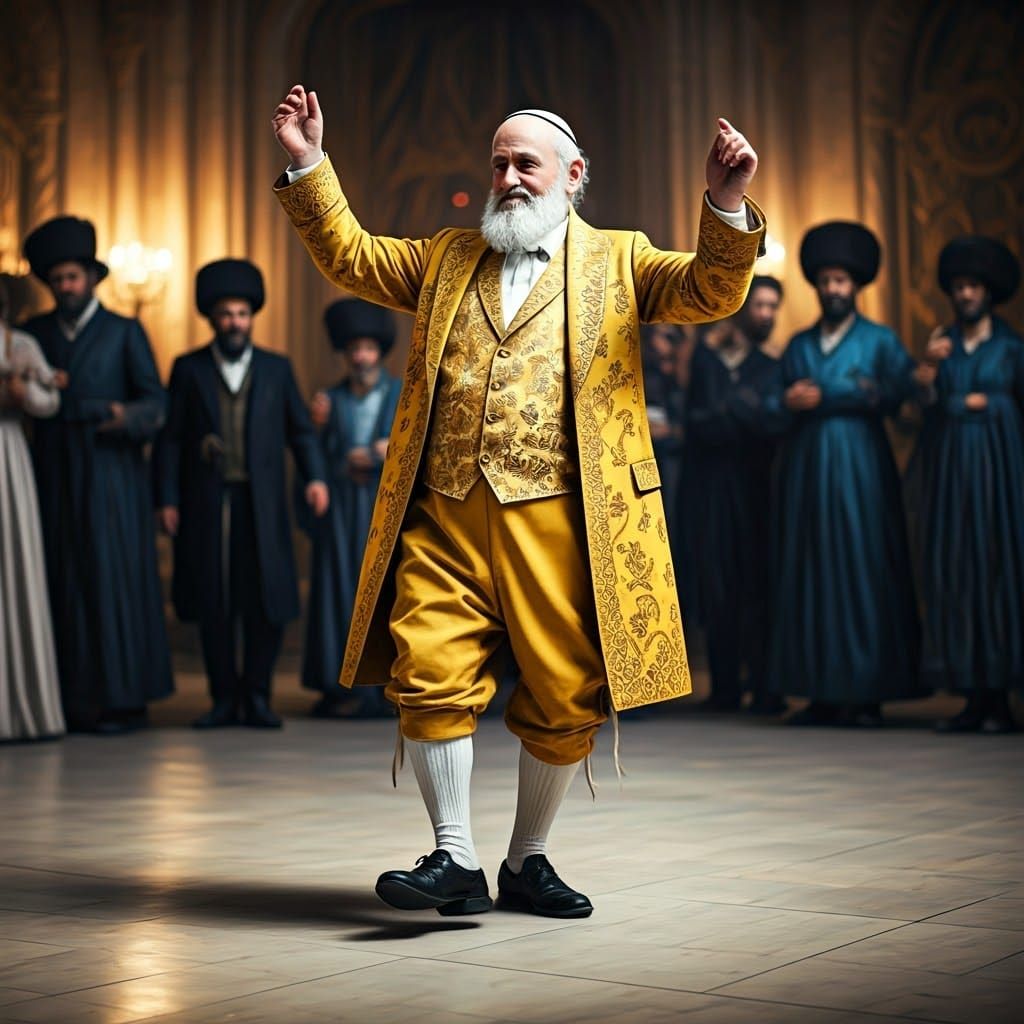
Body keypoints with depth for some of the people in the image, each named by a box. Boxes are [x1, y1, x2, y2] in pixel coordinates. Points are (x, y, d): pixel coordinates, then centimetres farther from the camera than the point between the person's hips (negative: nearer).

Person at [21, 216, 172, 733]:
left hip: (111, 478, -3)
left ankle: (124, 699, 0)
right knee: (63, 583, 1)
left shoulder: (125, 332, 6)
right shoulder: (33, 333, 14)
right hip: (54, 478, 3)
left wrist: (125, 415, -20)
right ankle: (73, 698, 5)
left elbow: (156, 403, -1)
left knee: (114, 579, -4)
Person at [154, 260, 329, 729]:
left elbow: (300, 430, 11)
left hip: (261, 506, 1)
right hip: (206, 505, 0)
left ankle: (257, 697, 9)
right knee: (212, 605, 1)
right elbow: (169, 438, 5)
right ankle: (224, 698, 12)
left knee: (265, 603, -3)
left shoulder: (276, 368, 12)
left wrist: (315, 477, -5)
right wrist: (167, 500, -3)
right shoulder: (188, 369, 9)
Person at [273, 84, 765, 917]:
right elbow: (349, 255, 22)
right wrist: (309, 166, 12)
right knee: (430, 677, -9)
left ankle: (528, 862, 20)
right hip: (445, 517, 2)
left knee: (564, 700, 3)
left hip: (560, 522, -2)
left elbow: (712, 291, 1)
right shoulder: (447, 258, 22)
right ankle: (457, 862, 2)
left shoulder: (618, 260, 13)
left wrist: (727, 206, -17)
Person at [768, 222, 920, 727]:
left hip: (859, 470, -3)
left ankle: (867, 694, -4)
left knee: (862, 572, -6)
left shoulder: (880, 340, 7)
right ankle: (822, 694, 1)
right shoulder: (798, 346, 18)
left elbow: (894, 391, -10)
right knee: (810, 574, -1)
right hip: (806, 470, 4)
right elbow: (784, 405, 10)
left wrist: (823, 398, -14)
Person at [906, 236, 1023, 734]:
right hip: (947, 467, 3)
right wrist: (928, 368, -14)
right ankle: (973, 697, 1)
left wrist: (983, 403, -2)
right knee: (953, 571, -2)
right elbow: (927, 404, 0)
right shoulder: (942, 343, 13)